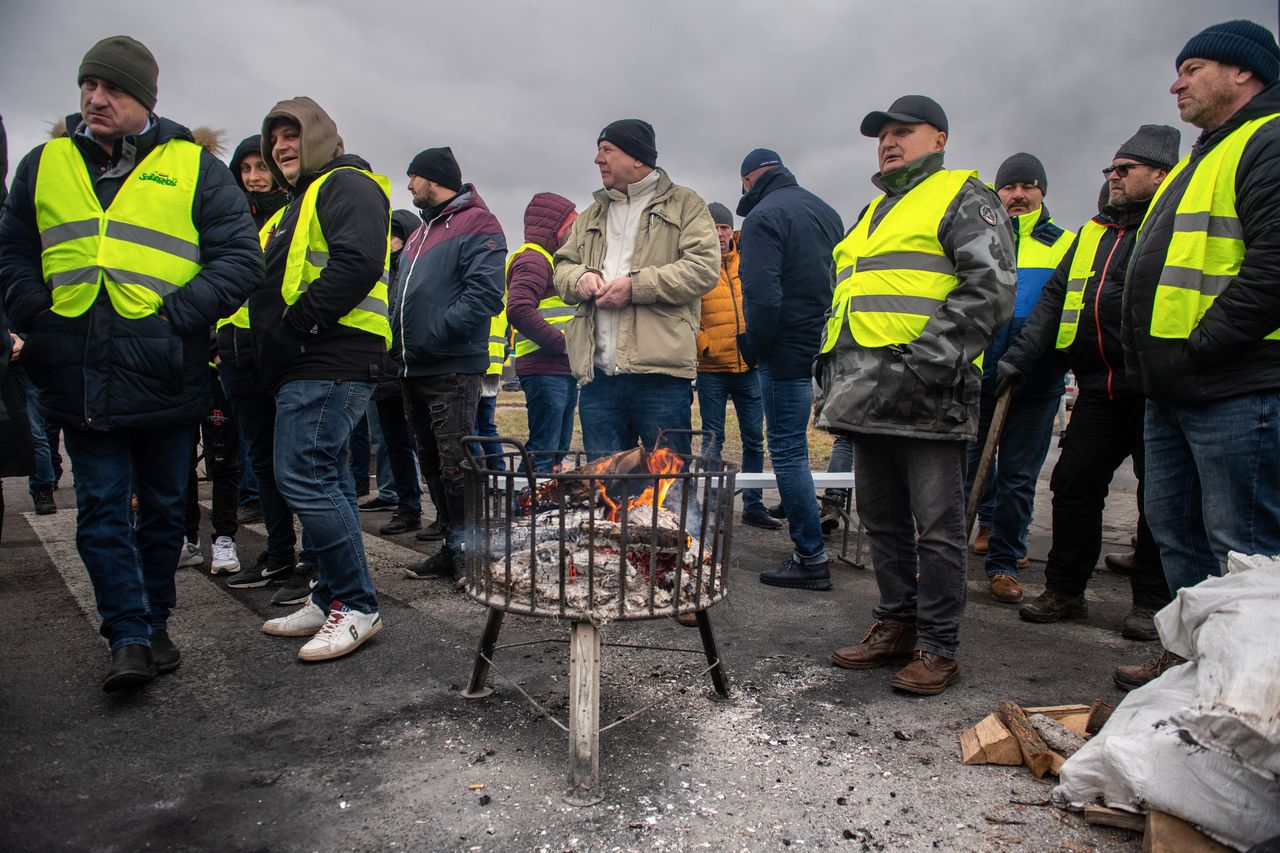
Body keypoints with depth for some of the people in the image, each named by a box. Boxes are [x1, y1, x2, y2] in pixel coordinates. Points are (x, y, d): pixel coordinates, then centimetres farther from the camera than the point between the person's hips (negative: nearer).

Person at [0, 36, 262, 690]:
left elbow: (240, 258, -3)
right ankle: (129, 636, 9)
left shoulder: (194, 168, 2)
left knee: (163, 509, 10)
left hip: (164, 376, -2)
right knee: (101, 511, 1)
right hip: (81, 379, 2)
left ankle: (153, 624, 27)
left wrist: (177, 316, -13)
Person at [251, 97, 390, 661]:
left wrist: (297, 322, -19)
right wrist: (274, 348, 13)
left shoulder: (346, 184, -4)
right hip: (313, 366, 11)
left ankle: (356, 607, -5)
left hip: (329, 364, -11)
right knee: (323, 479, 12)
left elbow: (358, 263, -22)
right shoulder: (306, 198, 28)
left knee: (304, 476, -14)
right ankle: (333, 600, 21)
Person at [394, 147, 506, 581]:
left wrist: (436, 332, -21)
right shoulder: (421, 231, 24)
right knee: (432, 464, 12)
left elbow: (484, 292, -19)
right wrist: (399, 339, 10)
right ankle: (452, 548, 22)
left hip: (452, 370, -9)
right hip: (415, 368, 9)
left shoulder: (476, 225, -5)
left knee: (455, 466, -9)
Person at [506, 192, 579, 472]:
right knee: (542, 453, -10)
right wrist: (562, 343, -20)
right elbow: (518, 310, -24)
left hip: (564, 371, 10)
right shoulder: (533, 259, -8)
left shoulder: (552, 260, 25)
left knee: (558, 452, 15)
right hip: (545, 371, -10)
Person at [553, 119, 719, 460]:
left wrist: (636, 286, -15)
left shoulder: (685, 205, 6)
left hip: (660, 372, -5)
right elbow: (563, 267, 22)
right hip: (598, 374, 5)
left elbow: (704, 268, -7)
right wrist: (579, 278, -3)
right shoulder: (592, 215, 23)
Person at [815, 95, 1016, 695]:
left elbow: (990, 289, -11)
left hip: (926, 394, -8)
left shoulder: (962, 196, 3)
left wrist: (926, 360, -20)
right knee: (882, 518, 13)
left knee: (936, 526, -1)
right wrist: (832, 364, 17)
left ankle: (938, 646, 9)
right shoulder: (875, 211, 27)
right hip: (869, 396, 8)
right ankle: (897, 624, 25)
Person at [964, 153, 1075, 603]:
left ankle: (1003, 561, 15)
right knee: (968, 468, 3)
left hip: (1036, 383, 0)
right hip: (977, 377, 0)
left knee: (1018, 477, 5)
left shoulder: (1064, 245, 11)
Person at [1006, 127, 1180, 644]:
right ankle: (1064, 591, 17)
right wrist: (1020, 357, 7)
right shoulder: (1091, 234, 20)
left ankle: (1152, 601, 16)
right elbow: (1054, 299, 17)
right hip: (1099, 388, 6)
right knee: (1073, 484, 5)